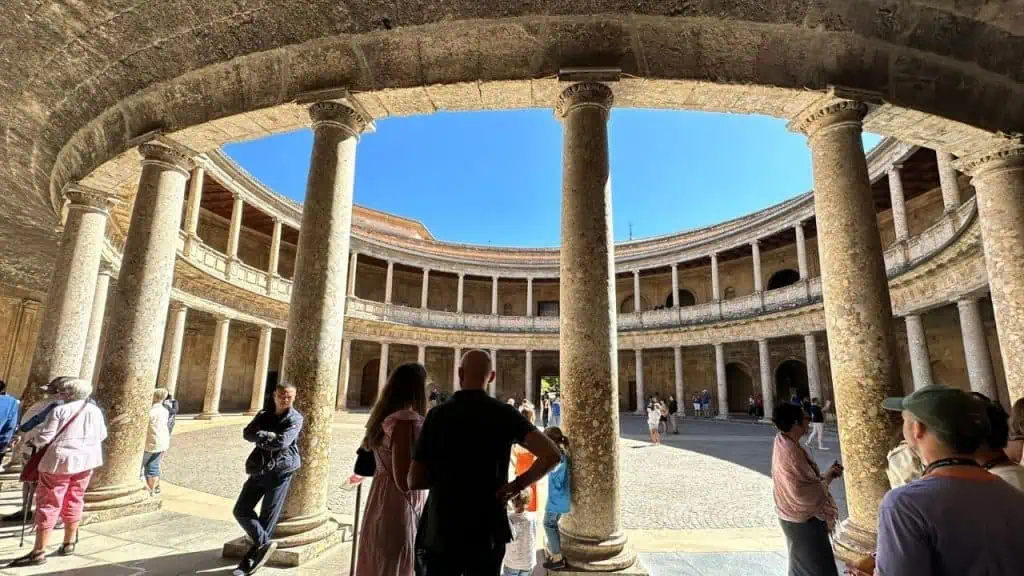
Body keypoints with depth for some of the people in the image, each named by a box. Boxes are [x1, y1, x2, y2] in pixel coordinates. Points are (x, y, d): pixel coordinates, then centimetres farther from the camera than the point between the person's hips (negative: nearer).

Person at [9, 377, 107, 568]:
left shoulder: (59, 410, -11)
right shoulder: (95, 410, 5)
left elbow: (44, 437, -10)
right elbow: (102, 435, 13)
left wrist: (33, 442, 11)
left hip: (61, 460, -5)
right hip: (86, 460, 5)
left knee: (48, 503, 1)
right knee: (74, 501, 15)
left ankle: (39, 552, 3)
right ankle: (69, 543, 23)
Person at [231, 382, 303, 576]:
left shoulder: (295, 419, -8)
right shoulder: (263, 415, 10)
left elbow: (282, 442, -20)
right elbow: (247, 433, -4)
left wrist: (260, 436, -7)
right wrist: (268, 436, -19)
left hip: (280, 471, -6)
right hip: (258, 470, 6)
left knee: (267, 516, 2)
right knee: (241, 511, 5)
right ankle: (265, 544, 18)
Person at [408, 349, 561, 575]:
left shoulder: (437, 415, -9)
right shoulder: (504, 414, -6)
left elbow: (414, 481, -5)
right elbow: (551, 455, -17)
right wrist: (516, 486, -6)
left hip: (441, 532, -1)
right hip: (488, 531, 1)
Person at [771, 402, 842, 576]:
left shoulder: (783, 444, 1)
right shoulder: (791, 451, -29)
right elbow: (804, 493, -27)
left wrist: (825, 474, 1)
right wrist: (827, 478, -12)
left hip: (796, 517, 9)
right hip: (804, 520, -9)